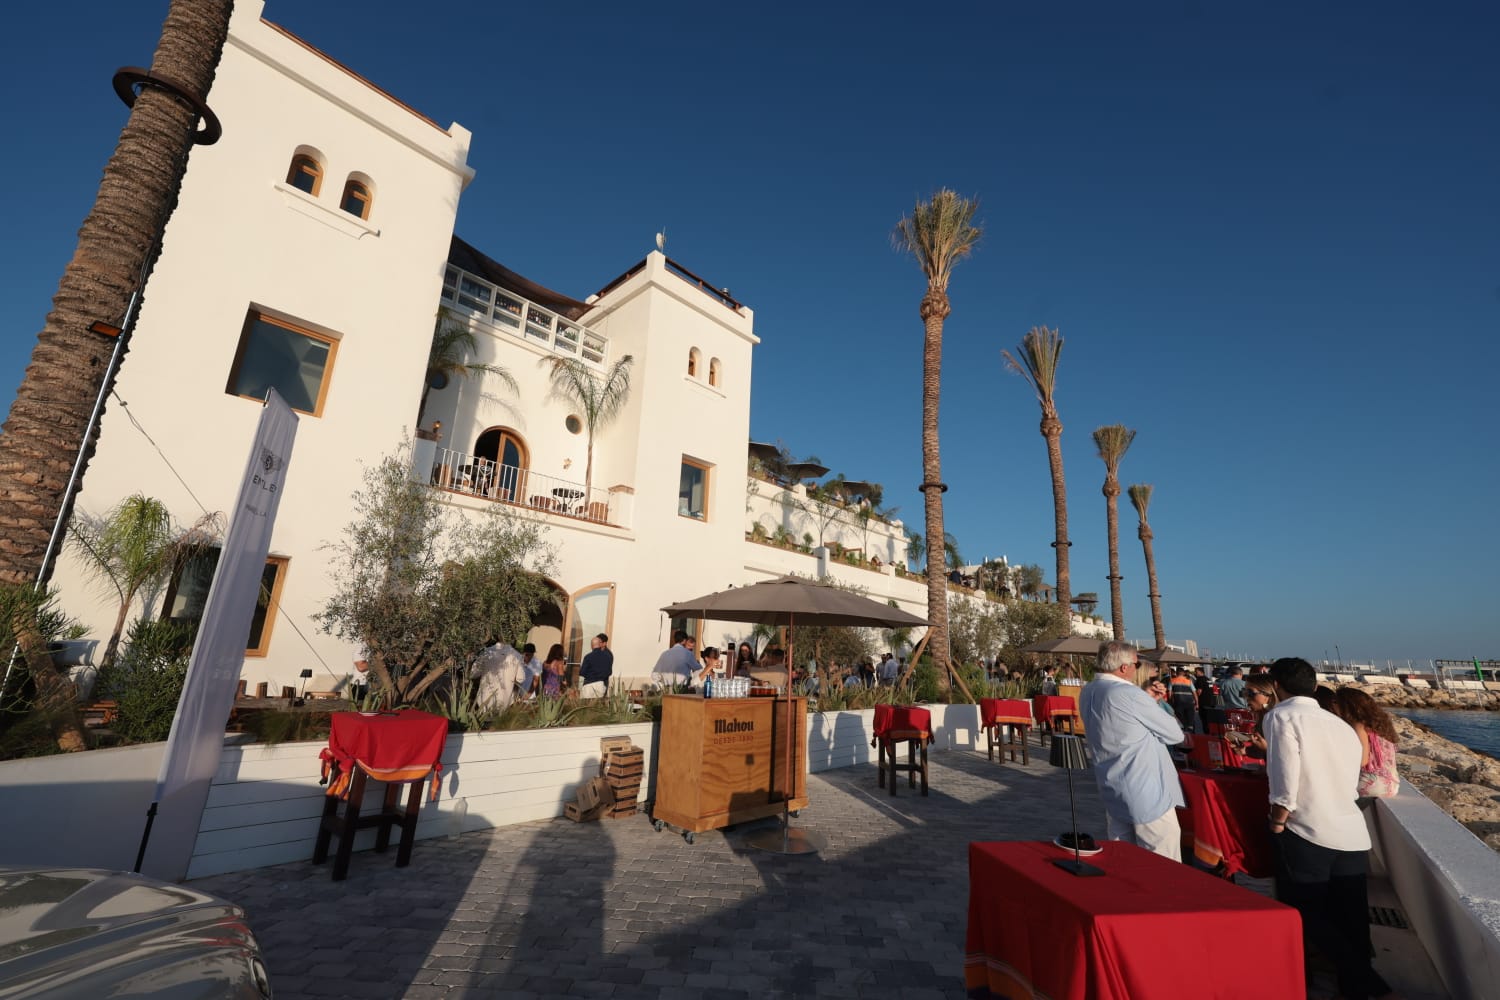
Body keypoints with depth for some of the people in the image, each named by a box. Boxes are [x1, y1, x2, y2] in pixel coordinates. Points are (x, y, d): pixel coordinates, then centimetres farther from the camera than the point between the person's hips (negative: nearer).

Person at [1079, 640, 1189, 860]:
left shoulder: (1087, 692, 3)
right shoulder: (1129, 694, -21)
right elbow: (1172, 733, -9)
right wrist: (1183, 736, 13)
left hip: (1112, 791, 8)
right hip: (1145, 792, -8)